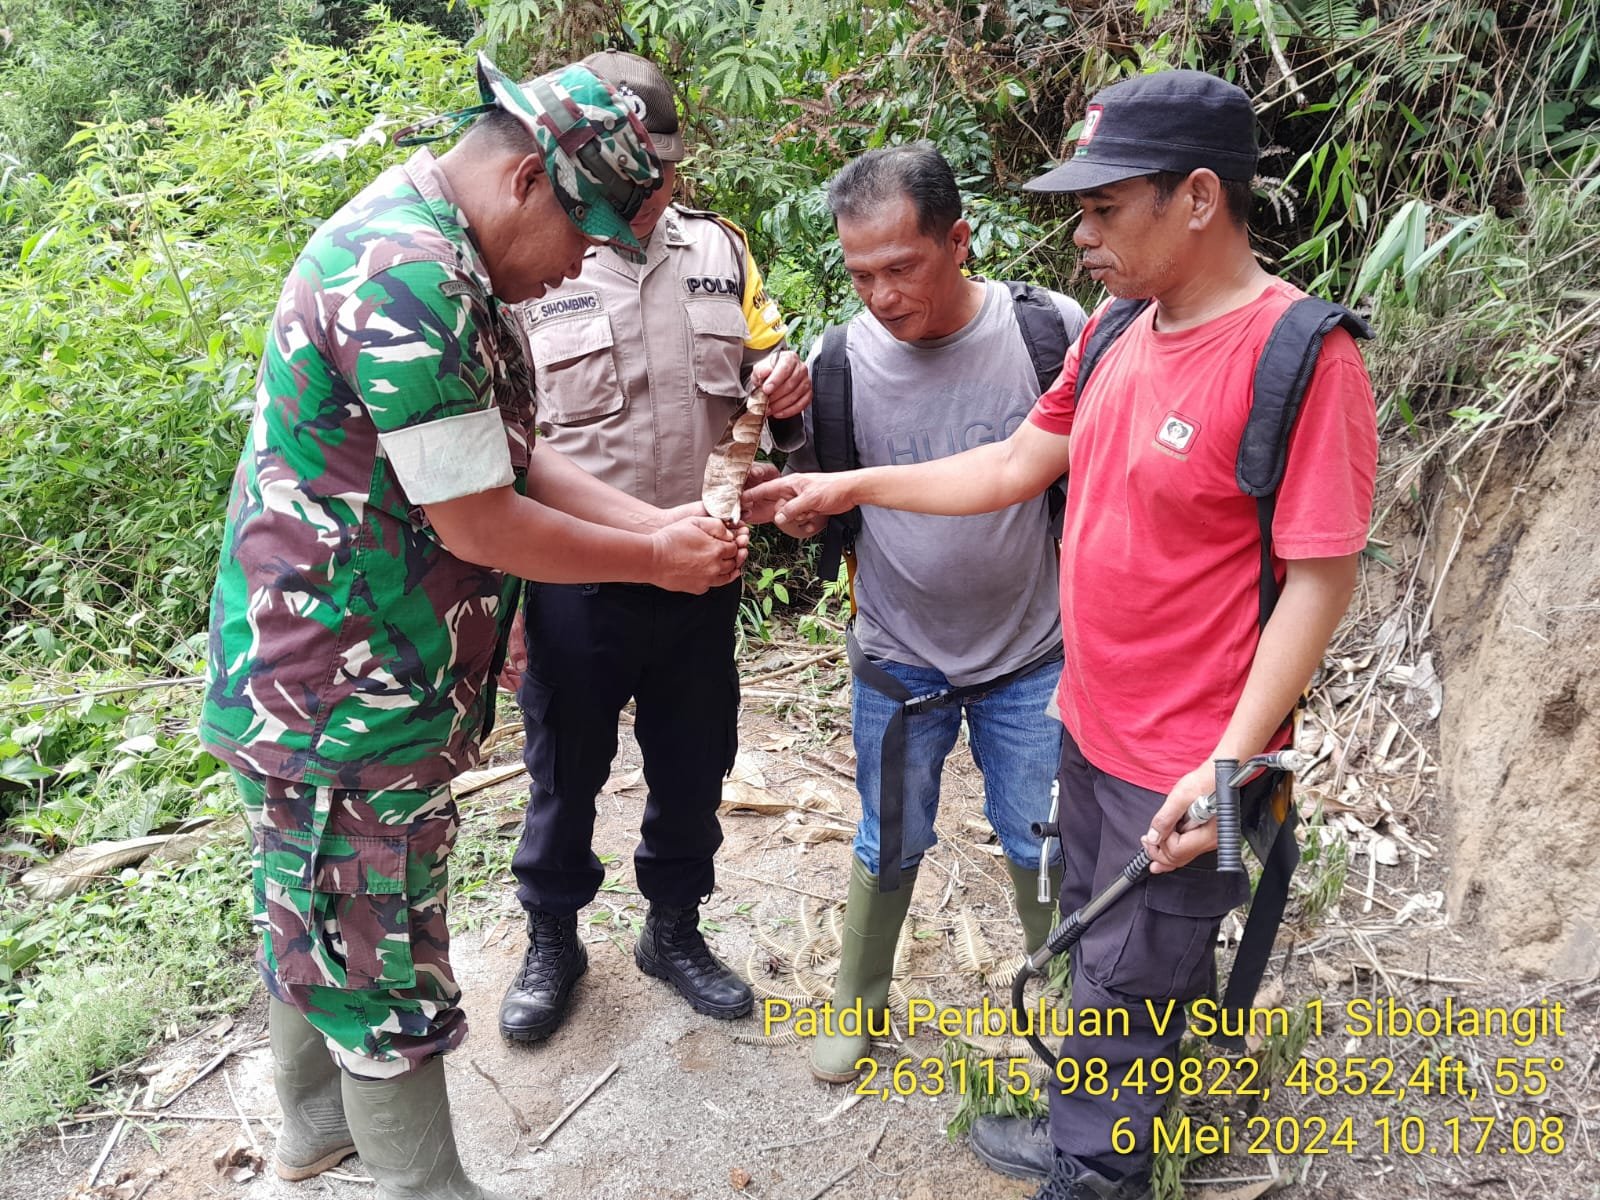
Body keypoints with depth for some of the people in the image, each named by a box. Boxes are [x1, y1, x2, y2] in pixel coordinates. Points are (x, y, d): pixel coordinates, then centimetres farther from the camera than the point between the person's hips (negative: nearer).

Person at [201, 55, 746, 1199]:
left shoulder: (429, 254, 8)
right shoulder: (410, 277, -25)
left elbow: (512, 463, 11)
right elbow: (480, 524, -23)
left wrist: (659, 520, 2)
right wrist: (658, 560, -11)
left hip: (312, 674, 11)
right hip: (346, 697, -11)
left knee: (313, 917, 25)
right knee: (385, 969, 5)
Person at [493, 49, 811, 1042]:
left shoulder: (719, 249, 4)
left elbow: (765, 365, 15)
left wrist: (786, 383, -11)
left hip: (701, 576, 4)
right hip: (574, 584, -3)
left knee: (694, 768, 17)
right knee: (566, 774, 14)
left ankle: (675, 930, 40)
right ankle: (553, 942, 37)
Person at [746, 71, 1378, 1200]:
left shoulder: (1300, 355, -21)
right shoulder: (1117, 334, 3)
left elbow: (1321, 578, -20)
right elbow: (1014, 466, 10)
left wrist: (1230, 764, -22)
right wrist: (851, 486, 9)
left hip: (1190, 762, -7)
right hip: (1092, 723, 8)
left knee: (1126, 979, 10)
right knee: (1101, 934, 24)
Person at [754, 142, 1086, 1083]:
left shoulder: (1051, 329, -13)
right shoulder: (839, 360, -11)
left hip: (1031, 652, 0)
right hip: (899, 659, 1)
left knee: (1039, 840, 16)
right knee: (891, 845, 16)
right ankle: (860, 1002, 40)